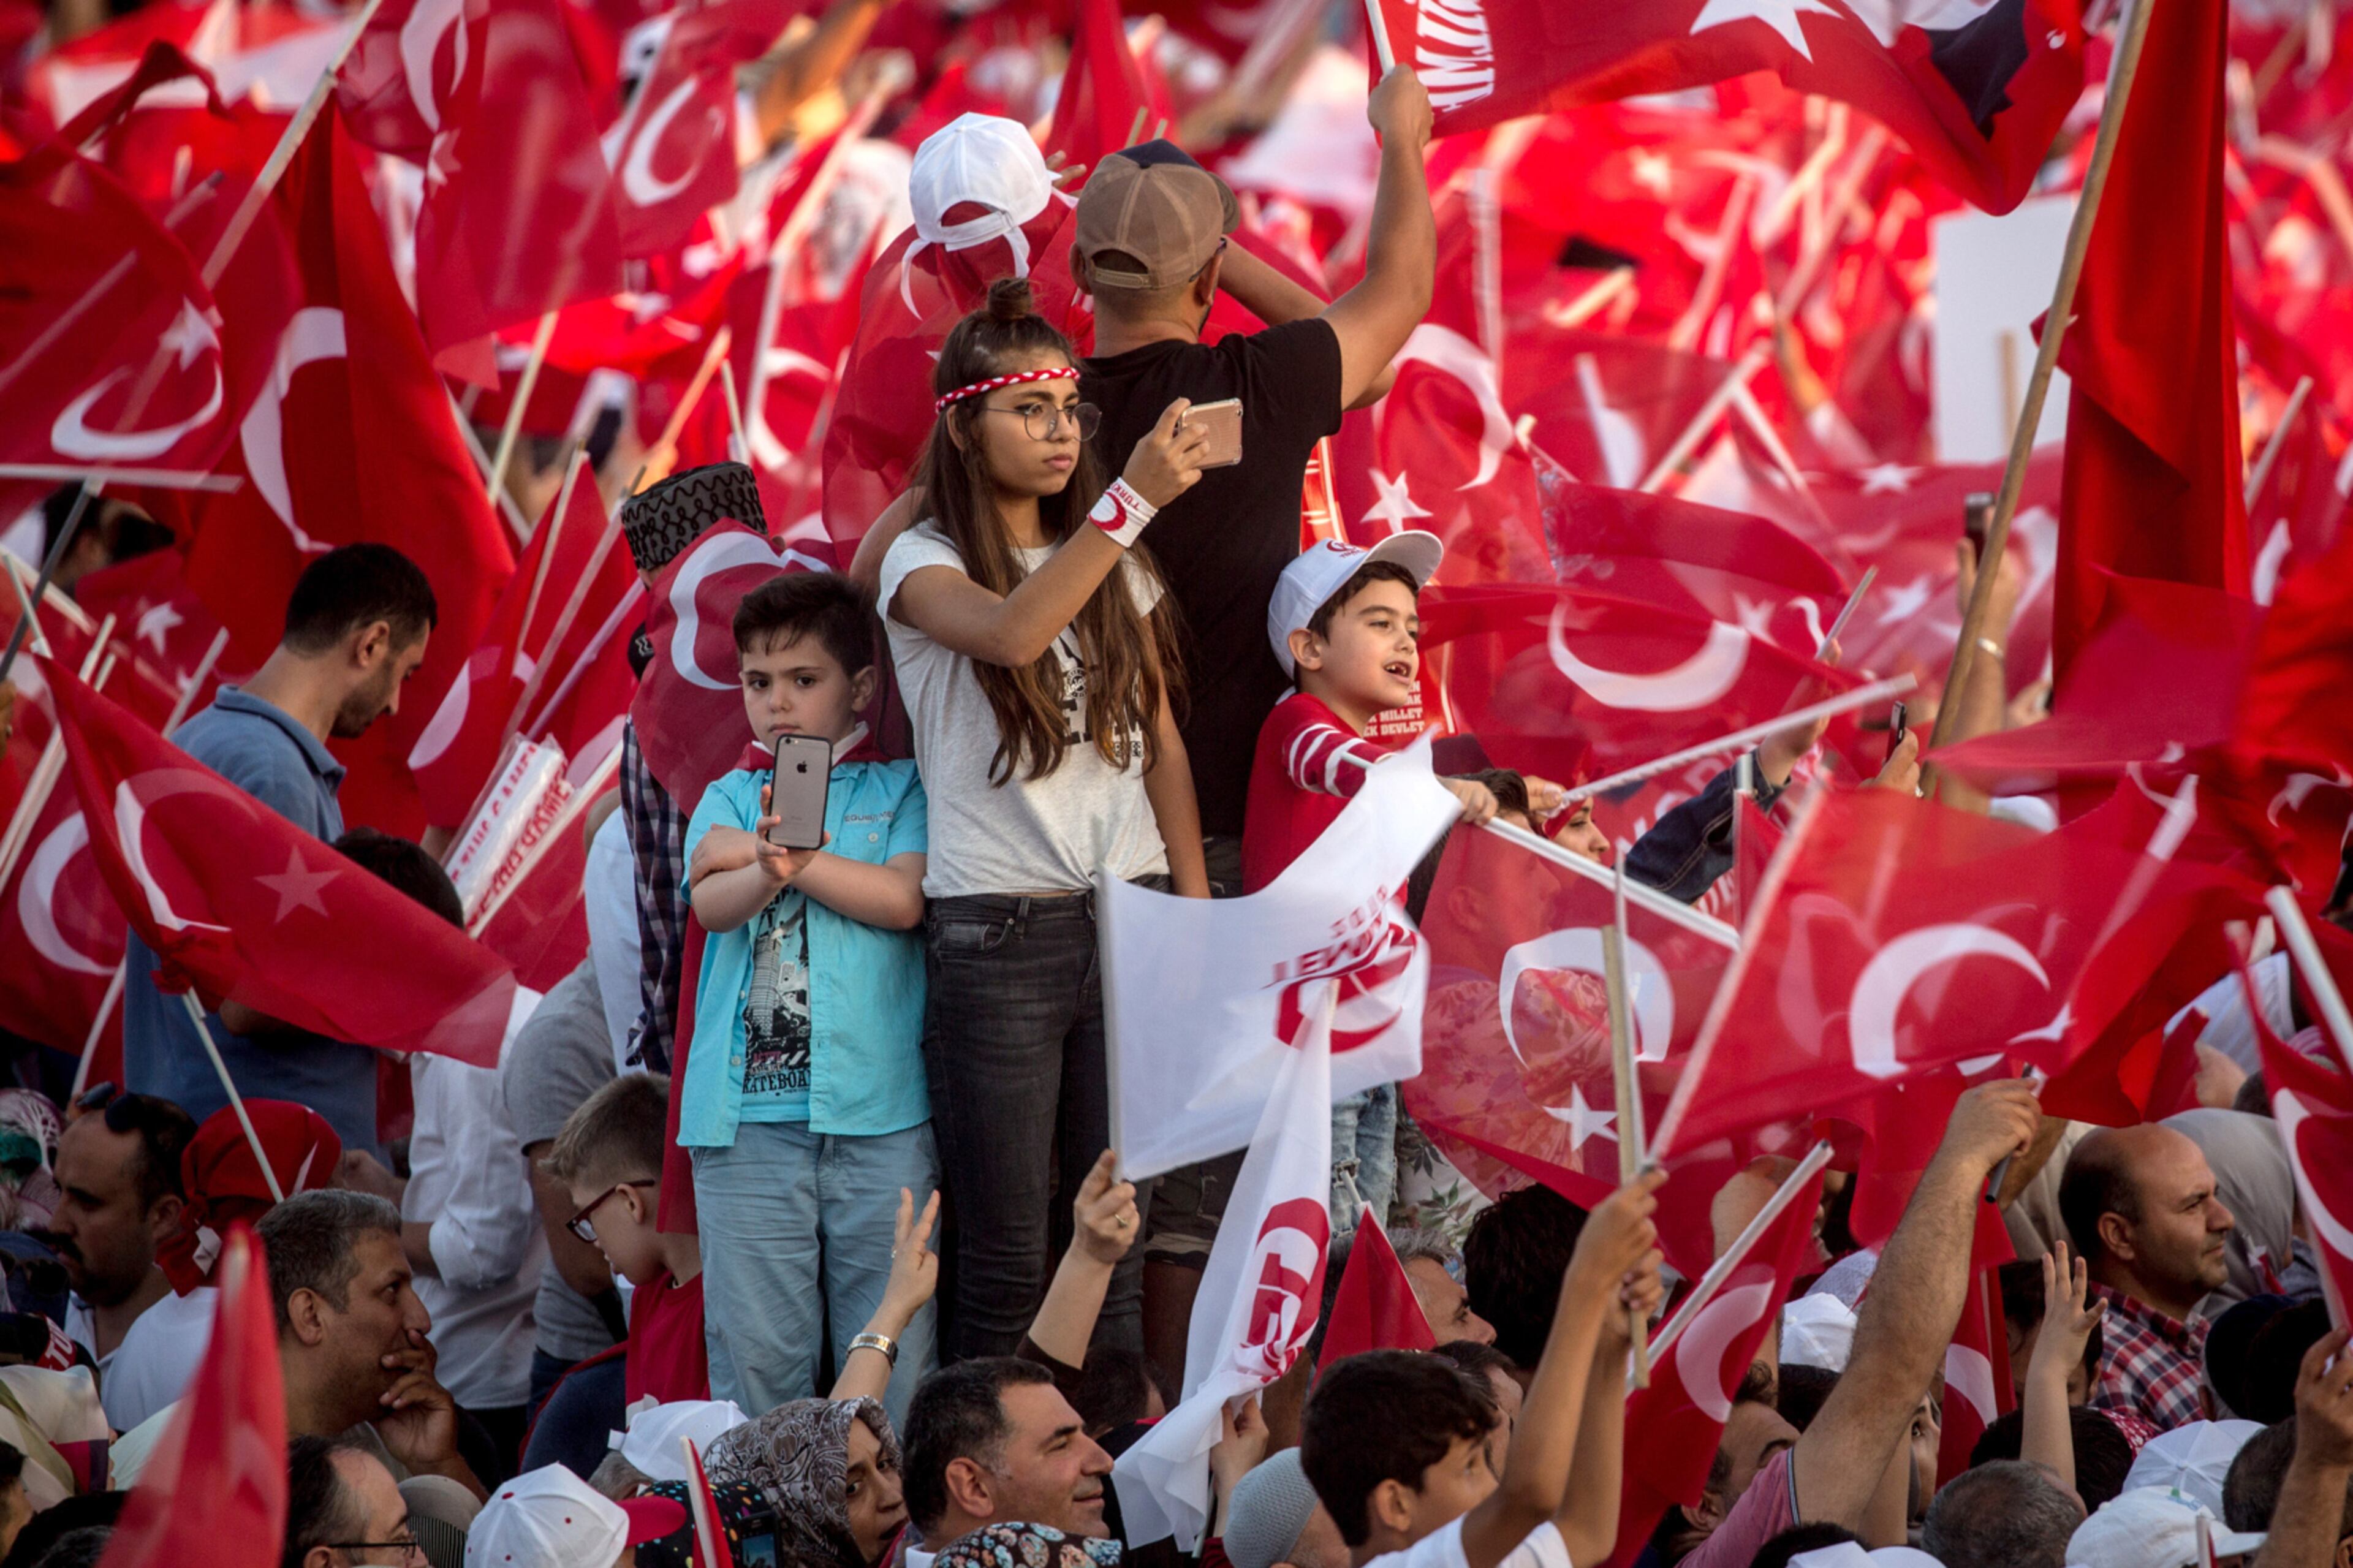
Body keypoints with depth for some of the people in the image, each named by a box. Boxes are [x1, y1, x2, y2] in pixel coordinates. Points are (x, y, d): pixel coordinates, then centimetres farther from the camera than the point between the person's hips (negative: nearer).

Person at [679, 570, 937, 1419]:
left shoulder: (900, 792, 10)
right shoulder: (730, 798, 16)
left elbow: (904, 899, -6)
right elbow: (711, 900, -2)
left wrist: (791, 857, -8)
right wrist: (768, 872, -24)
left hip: (877, 1104, -2)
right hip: (748, 1110, 2)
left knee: (892, 1345, -1)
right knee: (756, 1345, 0)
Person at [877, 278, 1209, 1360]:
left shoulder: (1116, 569, 13)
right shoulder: (925, 563, -3)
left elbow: (1161, 742, 16)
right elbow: (1014, 632, -25)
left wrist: (1197, 905, 7)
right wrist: (1133, 498, -31)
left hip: (1130, 916, 4)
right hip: (997, 934, -4)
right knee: (1005, 1261, -2)